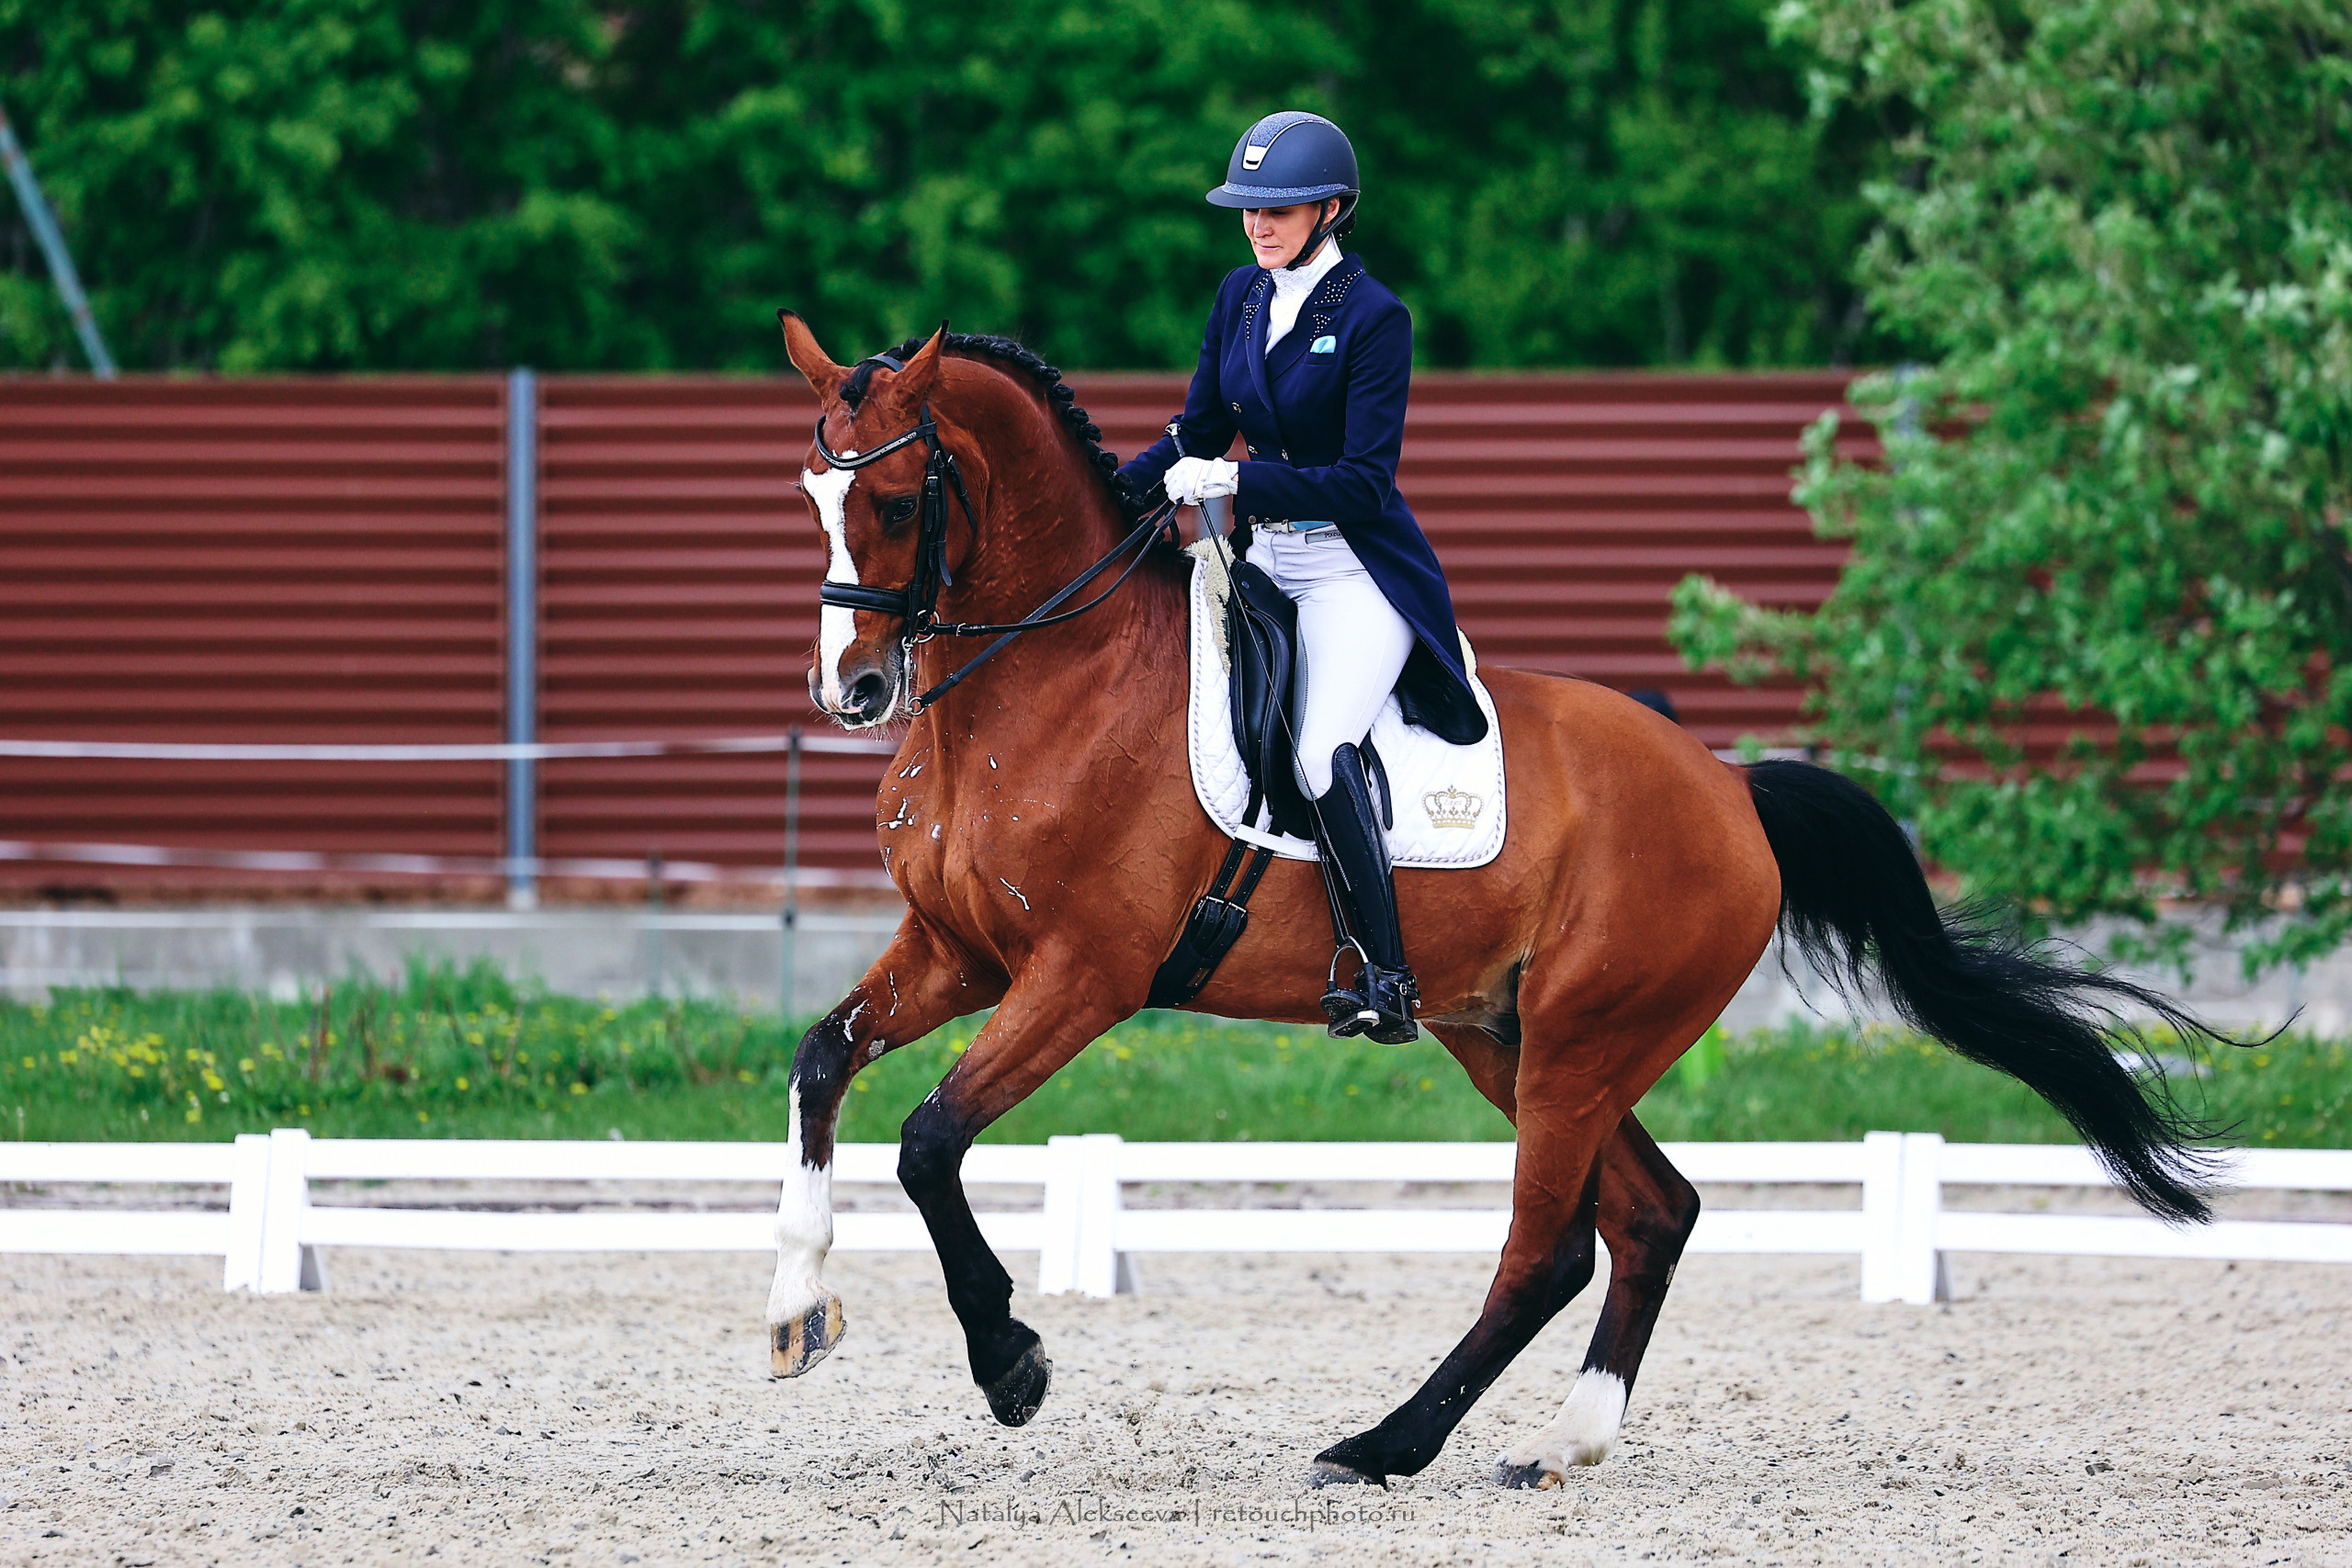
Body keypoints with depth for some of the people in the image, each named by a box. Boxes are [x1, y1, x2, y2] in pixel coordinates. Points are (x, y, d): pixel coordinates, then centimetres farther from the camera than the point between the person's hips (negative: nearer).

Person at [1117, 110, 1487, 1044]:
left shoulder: (1373, 319, -12)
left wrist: (1240, 479, -25)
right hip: (1262, 563, 8)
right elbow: (1198, 436, 14)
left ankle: (1386, 979, -27)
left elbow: (1365, 479, -17)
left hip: (1354, 572, -8)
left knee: (1323, 750, -27)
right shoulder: (1241, 298, 8)